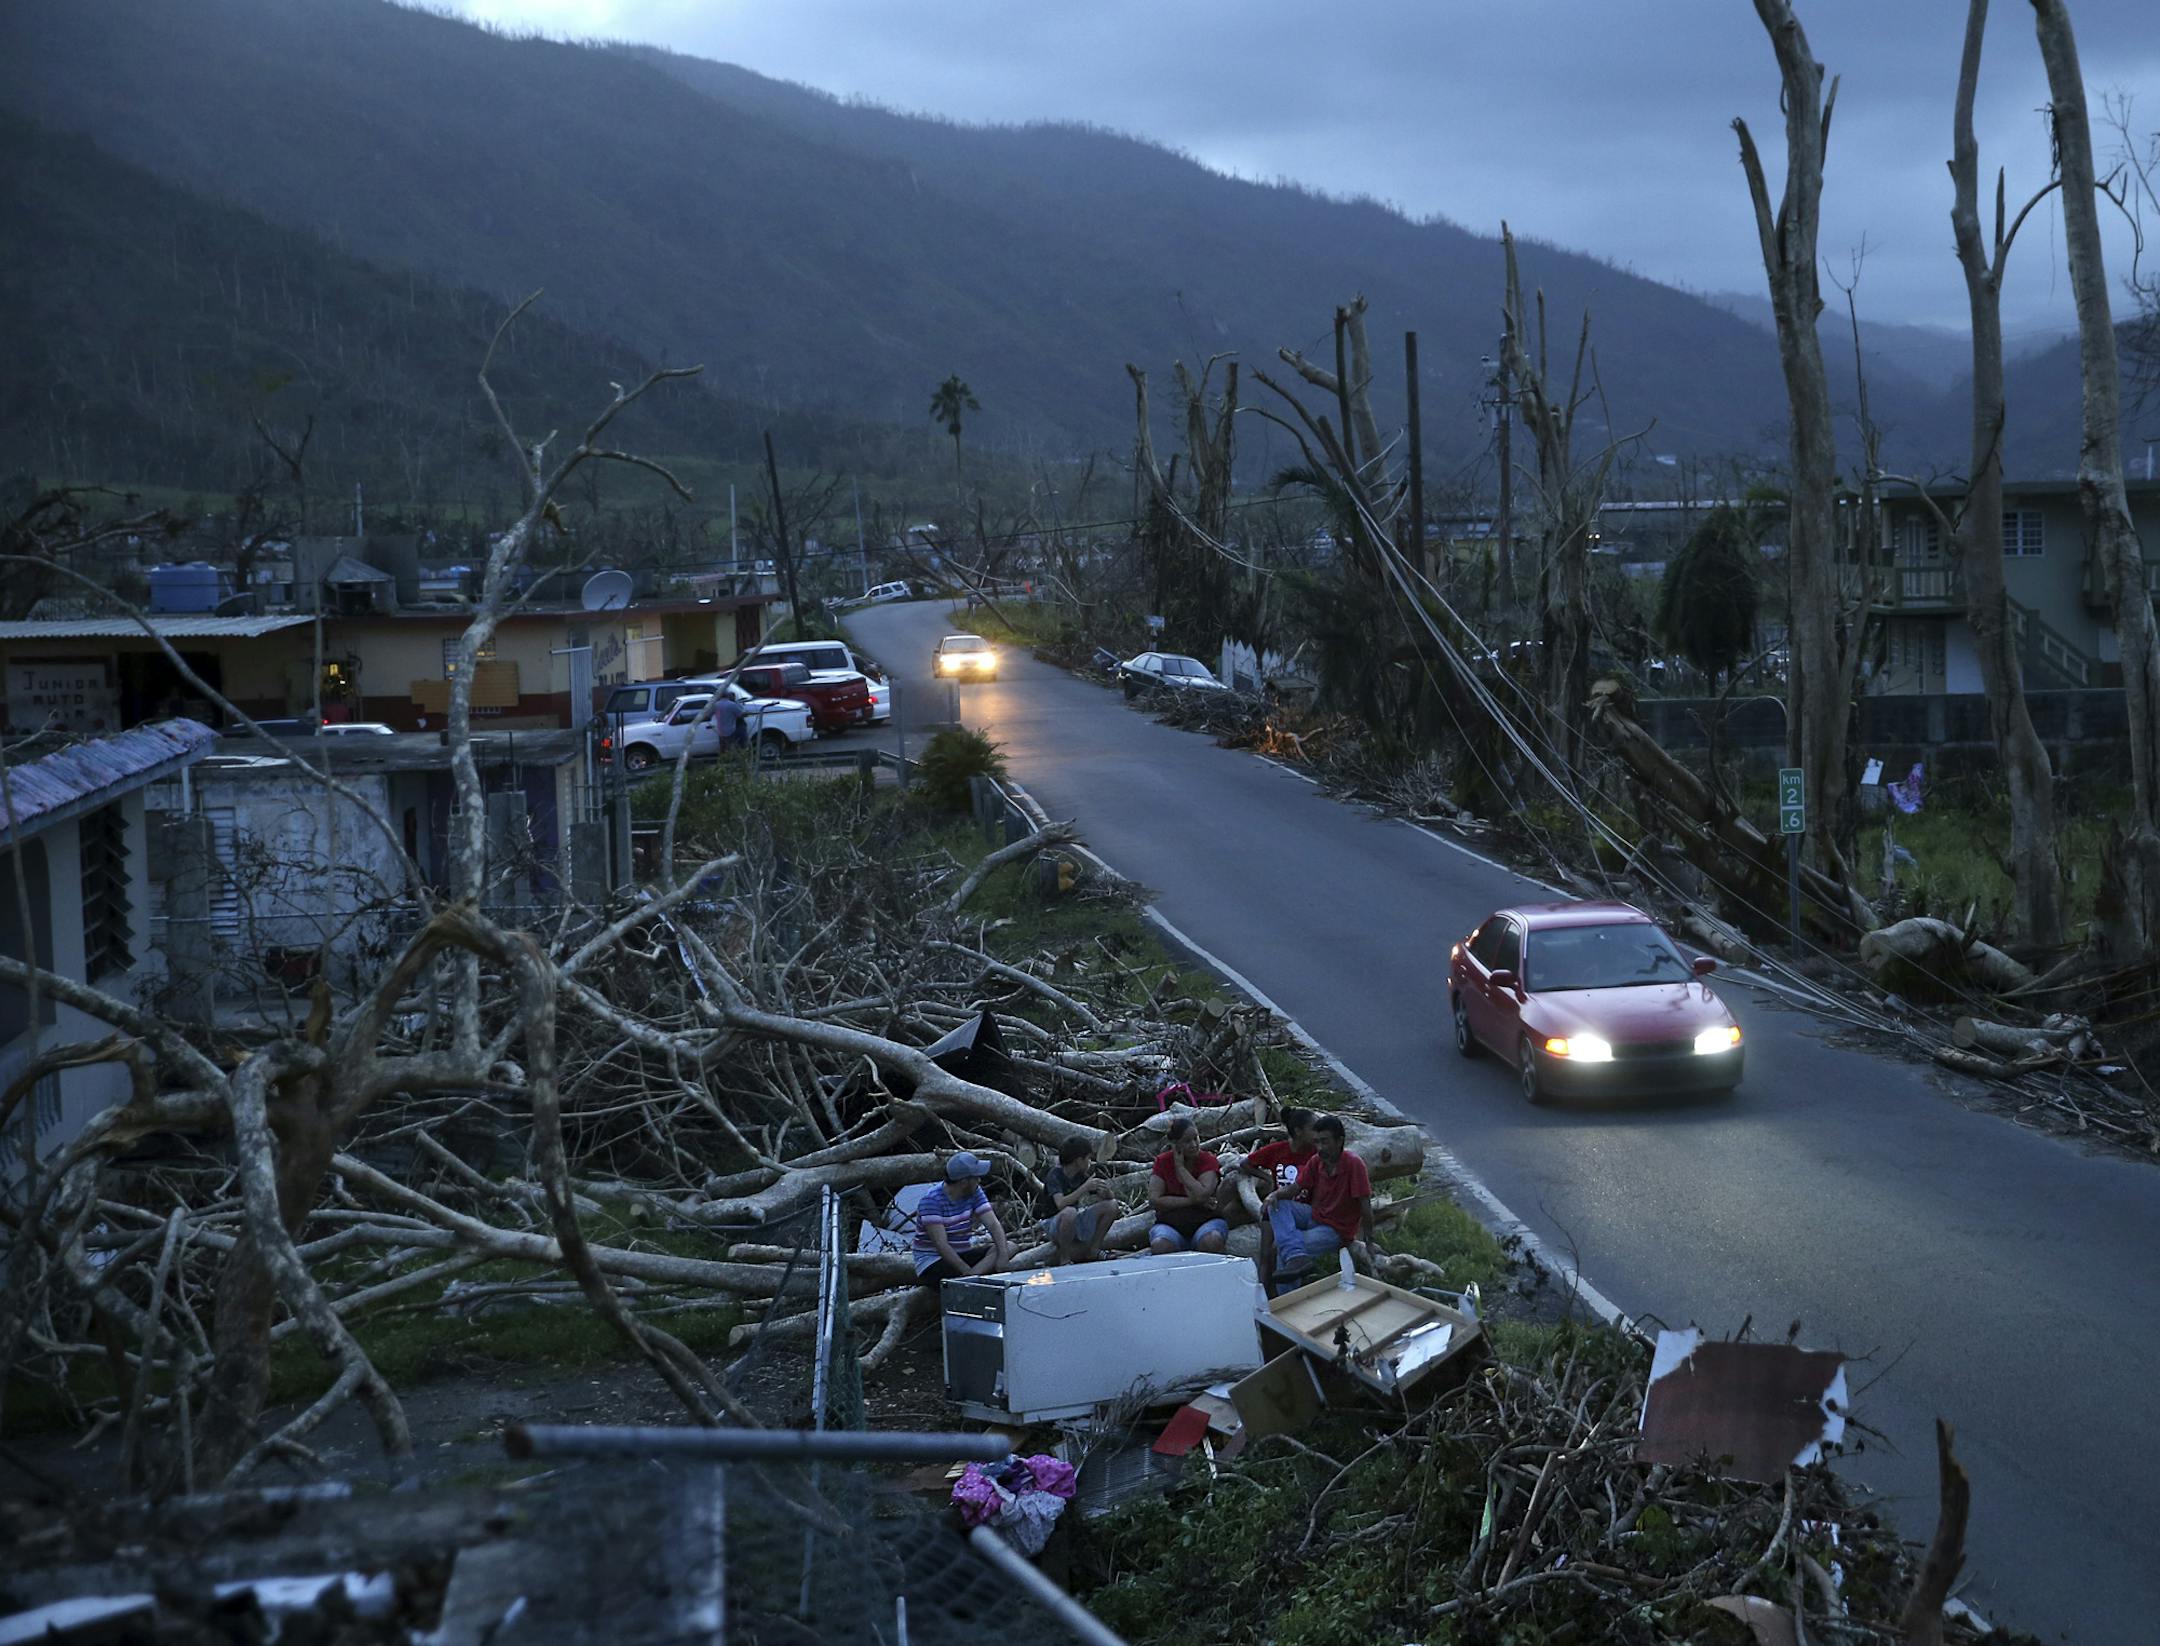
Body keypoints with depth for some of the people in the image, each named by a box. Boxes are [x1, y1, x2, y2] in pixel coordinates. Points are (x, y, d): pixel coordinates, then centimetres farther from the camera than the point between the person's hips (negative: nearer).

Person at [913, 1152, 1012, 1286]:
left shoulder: (974, 1192, 2)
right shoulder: (931, 1201, -19)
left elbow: (993, 1224, -5)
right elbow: (941, 1245, -25)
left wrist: (1003, 1254, -24)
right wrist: (967, 1271, -33)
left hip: (962, 1255, 8)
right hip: (932, 1263, -8)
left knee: (1009, 1247, -17)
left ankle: (971, 1277, -29)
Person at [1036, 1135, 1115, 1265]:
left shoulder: (1085, 1173, -2)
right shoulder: (1055, 1175, -20)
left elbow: (1107, 1198, 1)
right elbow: (1060, 1204, -36)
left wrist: (1105, 1192, -23)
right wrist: (1085, 1188, -38)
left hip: (1077, 1222, 6)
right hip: (1053, 1224, -6)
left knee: (1112, 1206, -11)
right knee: (1069, 1212, -40)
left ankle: (1093, 1249, 3)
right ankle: (1064, 1258, -20)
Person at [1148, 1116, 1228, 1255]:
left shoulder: (1209, 1161, 0)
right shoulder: (1163, 1162, 4)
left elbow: (1201, 1196, -17)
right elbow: (1154, 1199, -7)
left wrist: (1180, 1167, -10)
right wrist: (1192, 1201, -12)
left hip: (1204, 1221, 0)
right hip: (1170, 1224, 0)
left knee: (1212, 1241, -36)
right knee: (1160, 1246, -35)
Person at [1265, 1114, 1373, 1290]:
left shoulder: (1353, 1165, -22)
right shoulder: (1317, 1162, -2)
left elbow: (1365, 1206, -20)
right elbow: (1296, 1188, 4)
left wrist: (1367, 1241, -17)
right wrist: (1276, 1194, -18)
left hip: (1337, 1231, -7)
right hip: (1314, 1215, 7)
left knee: (1282, 1248, -23)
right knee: (1277, 1205, -18)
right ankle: (1297, 1256, -33)